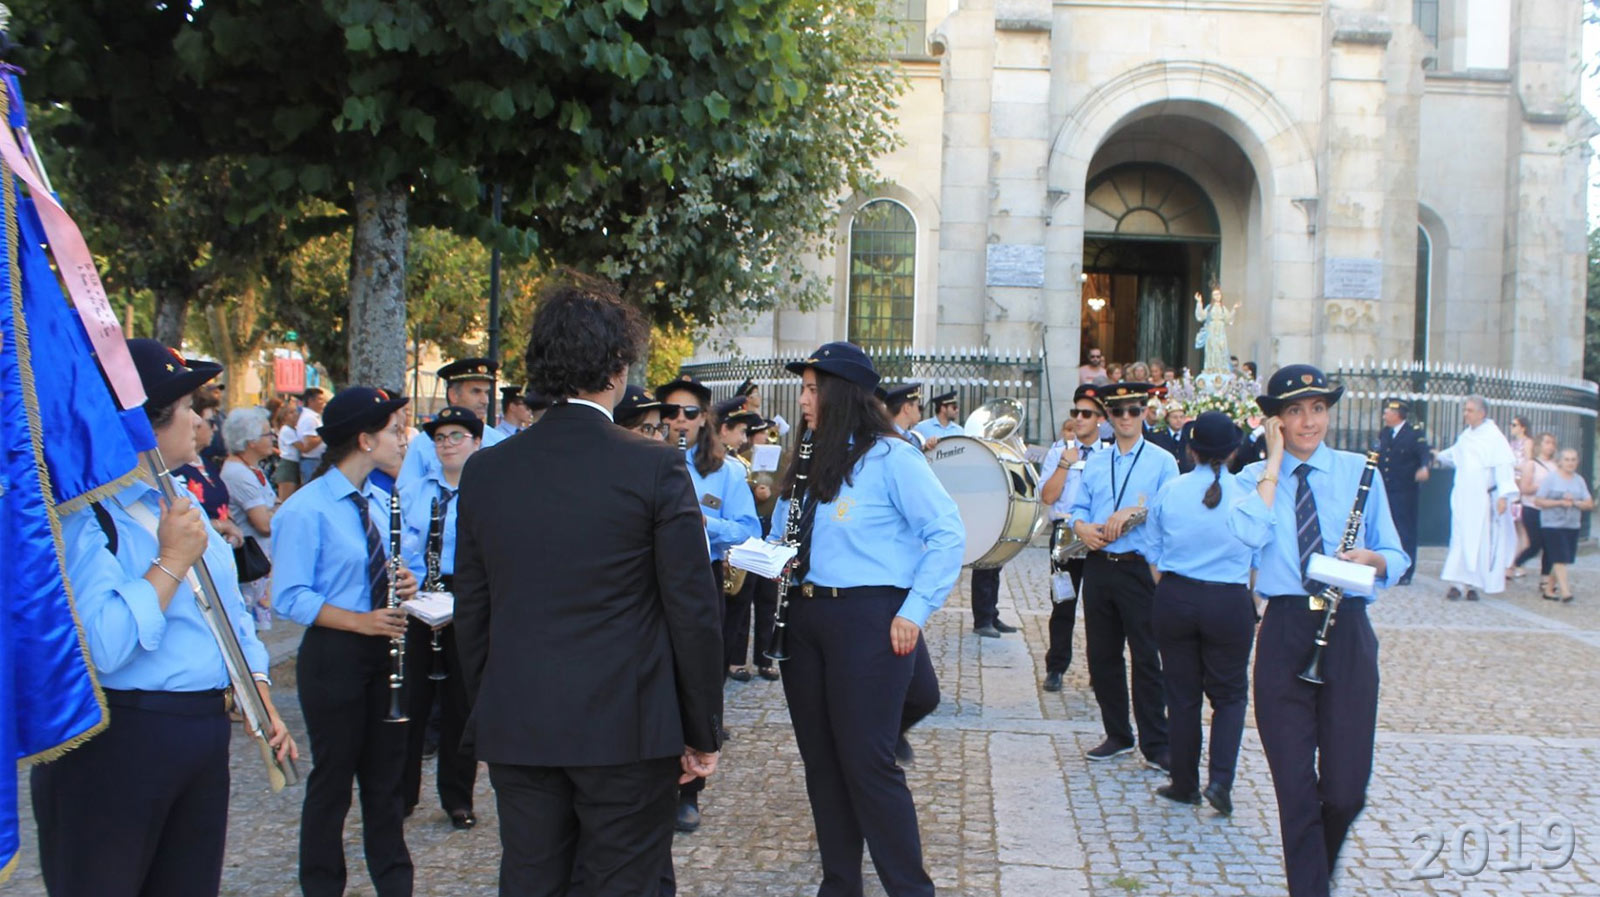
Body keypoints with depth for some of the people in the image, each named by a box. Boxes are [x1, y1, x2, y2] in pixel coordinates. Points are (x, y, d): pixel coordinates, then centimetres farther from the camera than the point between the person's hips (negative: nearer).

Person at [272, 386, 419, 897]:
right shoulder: (306, 510, -16)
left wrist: (401, 583, -4)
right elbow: (288, 597, -18)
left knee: (386, 775, 15)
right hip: (334, 656, -7)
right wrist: (359, 621, -25)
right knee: (334, 778, 6)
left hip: (382, 648, 7)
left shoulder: (378, 502, 8)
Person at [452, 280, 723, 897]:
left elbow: (471, 611, 8)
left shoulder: (485, 470, 2)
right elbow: (694, 612, -9)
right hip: (626, 729, -4)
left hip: (515, 730, 4)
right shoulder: (654, 467, -10)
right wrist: (702, 732, 0)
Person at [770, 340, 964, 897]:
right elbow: (783, 533, 27)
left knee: (867, 761, -6)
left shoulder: (890, 457, -8)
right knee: (820, 759, 11)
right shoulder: (807, 463, 14)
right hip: (803, 617, 8)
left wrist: (915, 611, -15)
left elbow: (948, 534, -11)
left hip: (867, 619, -8)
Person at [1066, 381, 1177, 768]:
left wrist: (1135, 511, -21)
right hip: (1098, 566, 5)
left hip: (1140, 568, -5)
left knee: (1146, 658, -3)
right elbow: (1079, 507, 12)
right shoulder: (1095, 462, 15)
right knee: (1102, 655, 9)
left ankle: (1155, 744, 4)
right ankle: (1117, 735, 21)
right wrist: (1081, 527, -9)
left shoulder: (1162, 461, 1)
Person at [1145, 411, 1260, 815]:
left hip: (1174, 599, 1)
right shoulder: (1249, 495, -7)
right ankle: (1220, 779, -2)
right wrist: (1254, 611, 12)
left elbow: (1154, 557, 5)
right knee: (1230, 695, 13)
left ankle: (1185, 785, 20)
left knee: (1182, 695, 12)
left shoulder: (1169, 492, -2)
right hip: (1230, 604, -1)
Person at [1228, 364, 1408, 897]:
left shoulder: (1359, 472, 8)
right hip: (1284, 635, 0)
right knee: (1295, 786, 3)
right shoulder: (1255, 478, 6)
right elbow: (1249, 534, -16)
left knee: (1346, 788, 2)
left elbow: (1396, 558, 11)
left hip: (1347, 633, 1)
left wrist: (1370, 559, -12)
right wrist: (1275, 463, -9)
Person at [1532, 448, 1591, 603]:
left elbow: (1589, 504, 6)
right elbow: (1538, 500, -9)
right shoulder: (1551, 479, -4)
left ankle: (1549, 590, 19)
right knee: (1559, 559, -13)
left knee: (1562, 560, 8)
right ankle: (1565, 592, -17)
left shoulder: (1579, 481, 10)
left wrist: (1574, 502, -12)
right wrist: (1560, 503, -16)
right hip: (1553, 525, -5)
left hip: (1572, 526, 5)